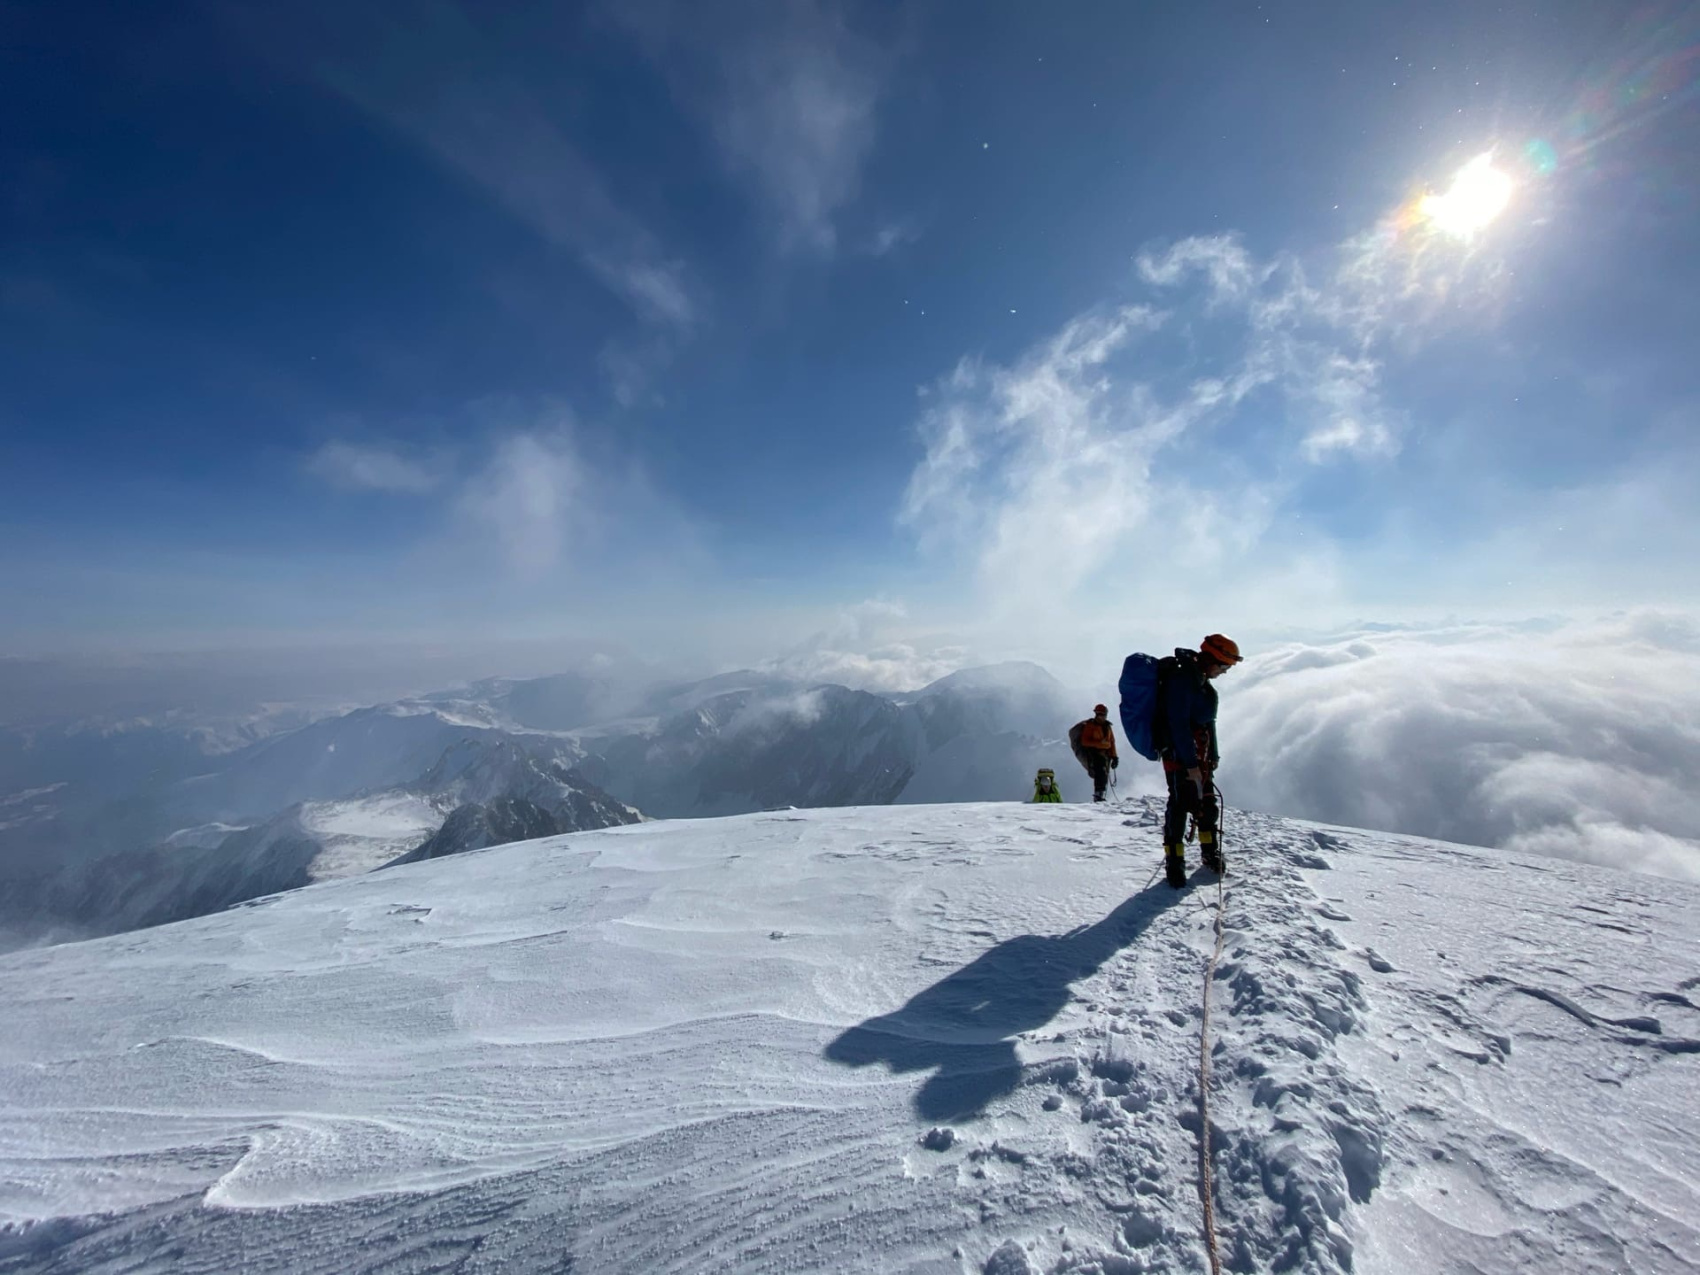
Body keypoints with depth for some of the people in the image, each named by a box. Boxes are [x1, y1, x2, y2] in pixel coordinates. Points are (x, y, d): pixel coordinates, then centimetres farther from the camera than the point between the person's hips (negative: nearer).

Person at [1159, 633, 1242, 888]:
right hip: (1179, 753, -9)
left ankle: (1210, 852, 31)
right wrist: (1191, 763, -21)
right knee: (1180, 804, -6)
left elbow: (1206, 721, 18)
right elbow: (1178, 724, -22)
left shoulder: (1200, 679, 12)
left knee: (1206, 803, 16)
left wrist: (1212, 756, 18)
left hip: (1199, 753, 10)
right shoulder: (1181, 678, -18)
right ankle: (1174, 862, 3)